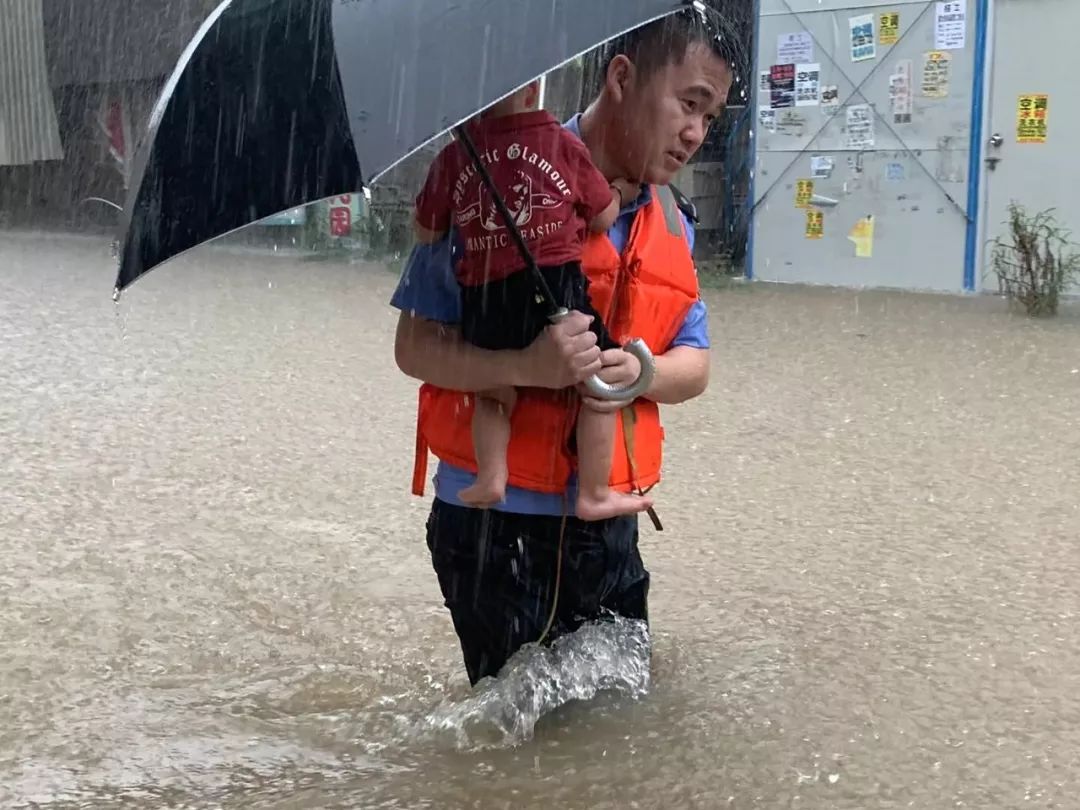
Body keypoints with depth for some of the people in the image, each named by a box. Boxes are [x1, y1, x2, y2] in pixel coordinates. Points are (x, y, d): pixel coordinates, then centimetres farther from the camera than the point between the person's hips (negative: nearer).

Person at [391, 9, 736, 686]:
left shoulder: (673, 222, 10)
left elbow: (694, 366, 11)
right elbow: (416, 346, -11)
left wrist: (638, 373, -12)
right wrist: (528, 365, -29)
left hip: (609, 528, 6)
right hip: (494, 522, -5)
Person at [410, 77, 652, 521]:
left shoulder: (454, 155, 4)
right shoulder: (565, 145, 1)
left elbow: (425, 231, 13)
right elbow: (603, 218, 9)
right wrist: (618, 191, 29)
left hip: (484, 300, 2)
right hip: (556, 287, -2)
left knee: (493, 389, 26)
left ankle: (490, 476, 11)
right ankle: (594, 493, 13)